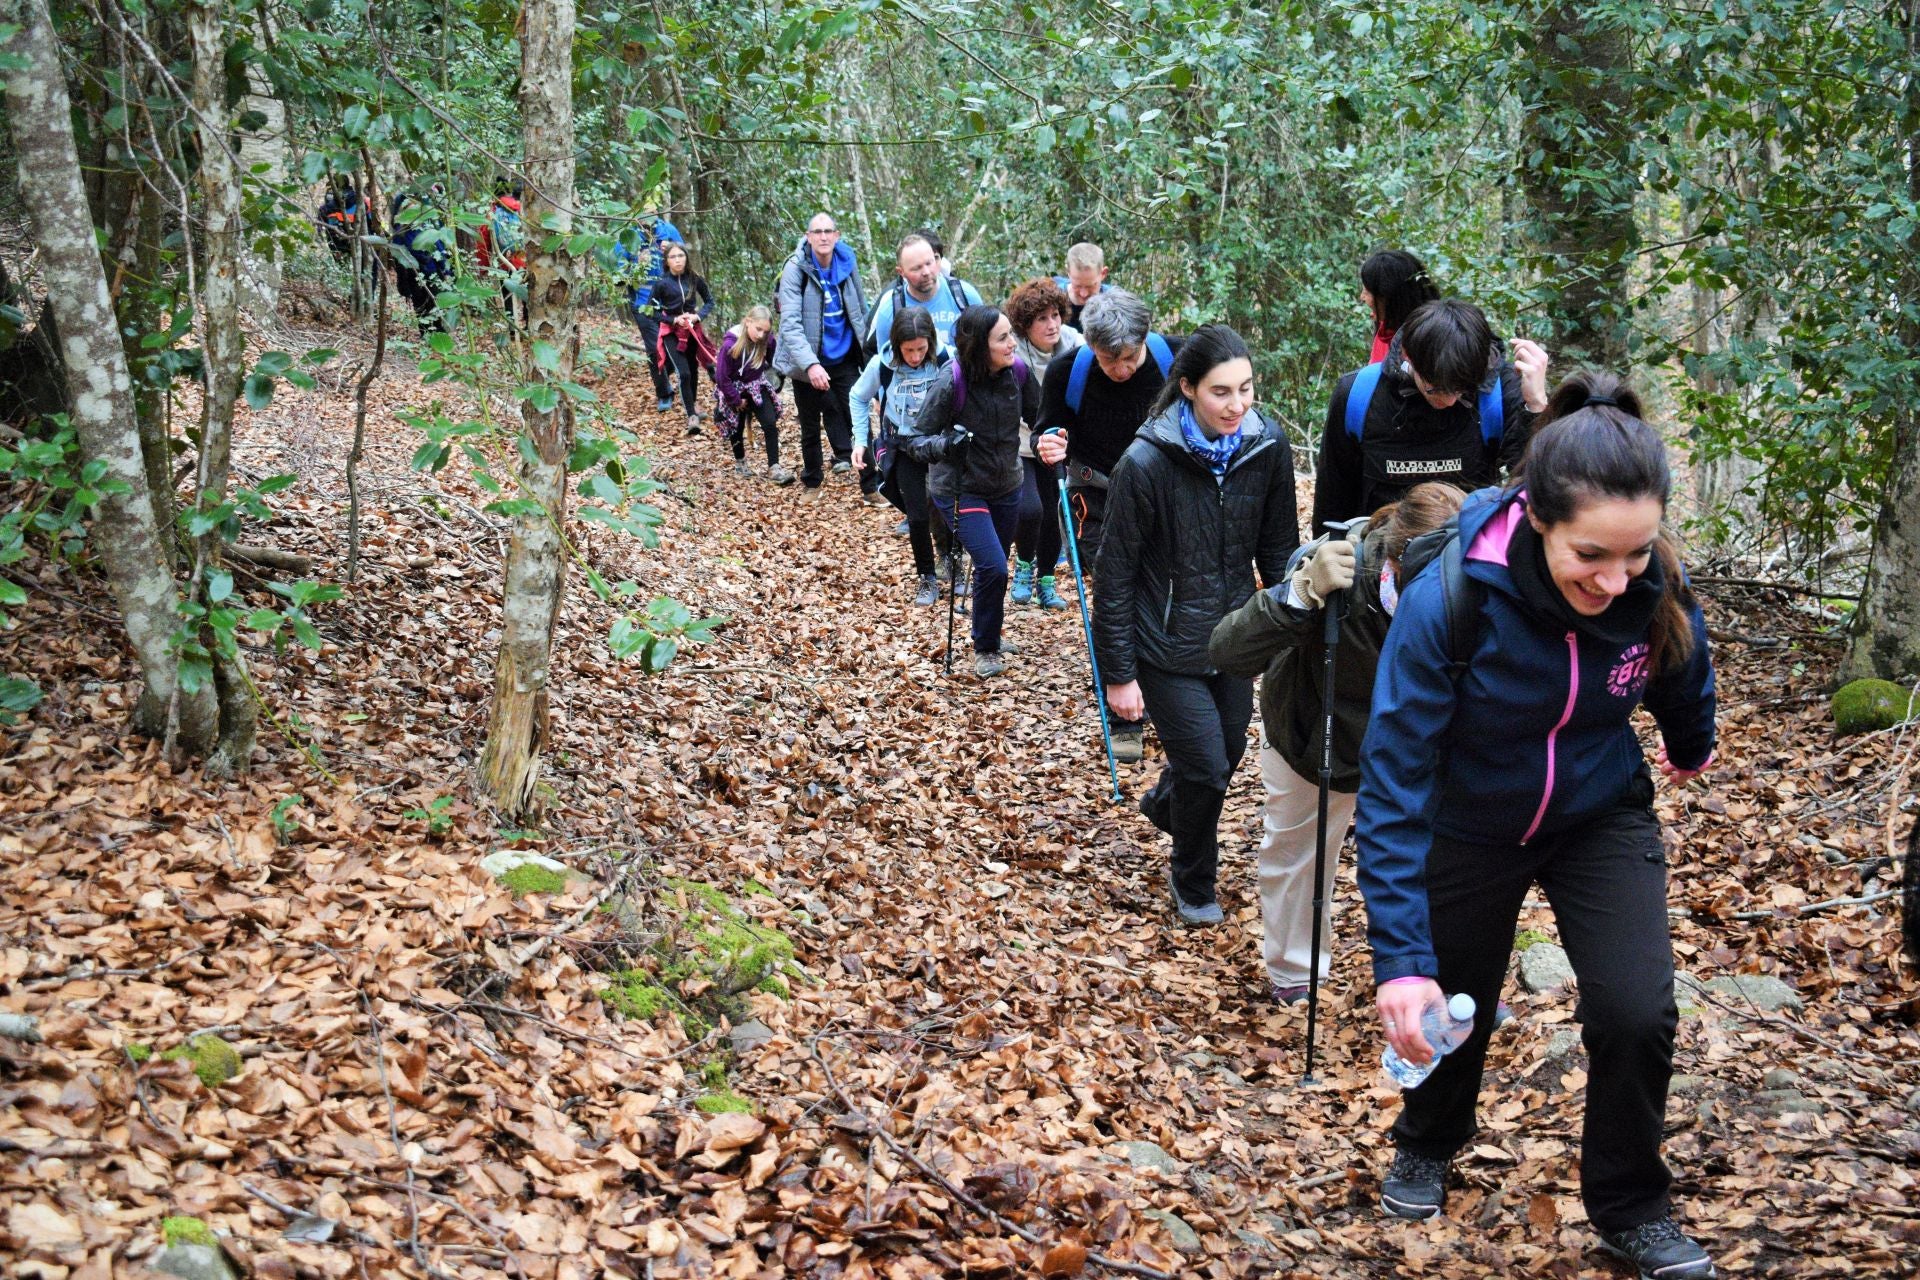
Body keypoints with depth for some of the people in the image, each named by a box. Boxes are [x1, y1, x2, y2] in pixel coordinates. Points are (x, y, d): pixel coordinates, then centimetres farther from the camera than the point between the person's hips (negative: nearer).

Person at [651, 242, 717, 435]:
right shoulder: (661, 283, -13)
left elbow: (709, 301, 3)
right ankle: (692, 416, -7)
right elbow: (654, 311, -6)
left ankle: (690, 401, 42)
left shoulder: (695, 279, -7)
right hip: (671, 332, -3)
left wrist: (698, 316, -14)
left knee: (693, 368, 16)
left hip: (692, 330, 3)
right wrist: (674, 319, -19)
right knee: (683, 372, -13)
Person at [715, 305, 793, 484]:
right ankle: (740, 462, 36)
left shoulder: (767, 340, -19)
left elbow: (771, 362, 3)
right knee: (737, 427, 12)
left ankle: (774, 468, -8)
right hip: (734, 389, -2)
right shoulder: (730, 344, -30)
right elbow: (722, 378, -21)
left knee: (770, 423, -11)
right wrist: (737, 401, -14)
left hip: (757, 385, 3)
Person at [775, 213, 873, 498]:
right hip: (808, 364, -2)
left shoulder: (847, 264, -5)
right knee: (810, 428, 13)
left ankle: (871, 486, 7)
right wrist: (810, 364, -36)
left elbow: (861, 311, 9)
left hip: (844, 360, 2)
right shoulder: (796, 269, -16)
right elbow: (790, 324, -25)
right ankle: (812, 483, 31)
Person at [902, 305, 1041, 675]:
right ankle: (985, 650, 8)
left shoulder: (1018, 372, -13)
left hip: (1007, 486, 5)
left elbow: (1040, 419, 4)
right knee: (993, 568, -15)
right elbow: (914, 440, -19)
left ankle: (988, 634, 45)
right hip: (961, 490, -5)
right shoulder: (952, 383, -26)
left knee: (993, 569, 18)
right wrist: (945, 444, -37)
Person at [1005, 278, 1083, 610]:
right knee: (1029, 508, -19)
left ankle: (1046, 582, 28)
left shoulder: (1072, 343, -12)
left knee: (1053, 514, 7)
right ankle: (1024, 565, 12)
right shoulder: (1014, 352, -22)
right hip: (1018, 446, -4)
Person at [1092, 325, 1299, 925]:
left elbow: (1278, 548, 4)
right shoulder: (1146, 463, -22)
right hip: (1168, 646, -5)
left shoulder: (1267, 447, -10)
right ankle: (1193, 885, 27)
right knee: (1206, 768, -2)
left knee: (1228, 753, 20)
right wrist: (1118, 673, -11)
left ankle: (1164, 804, 55)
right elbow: (1115, 575, -15)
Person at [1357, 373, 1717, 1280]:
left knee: (1637, 1011, -12)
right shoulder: (1448, 603, -36)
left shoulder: (1656, 587, -25)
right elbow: (1394, 784, -32)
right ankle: (1427, 1144, 51)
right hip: (1470, 826, -1)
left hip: (1603, 816, 2)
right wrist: (1400, 956, -37)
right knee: (1452, 1006, 17)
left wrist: (1691, 745, 23)